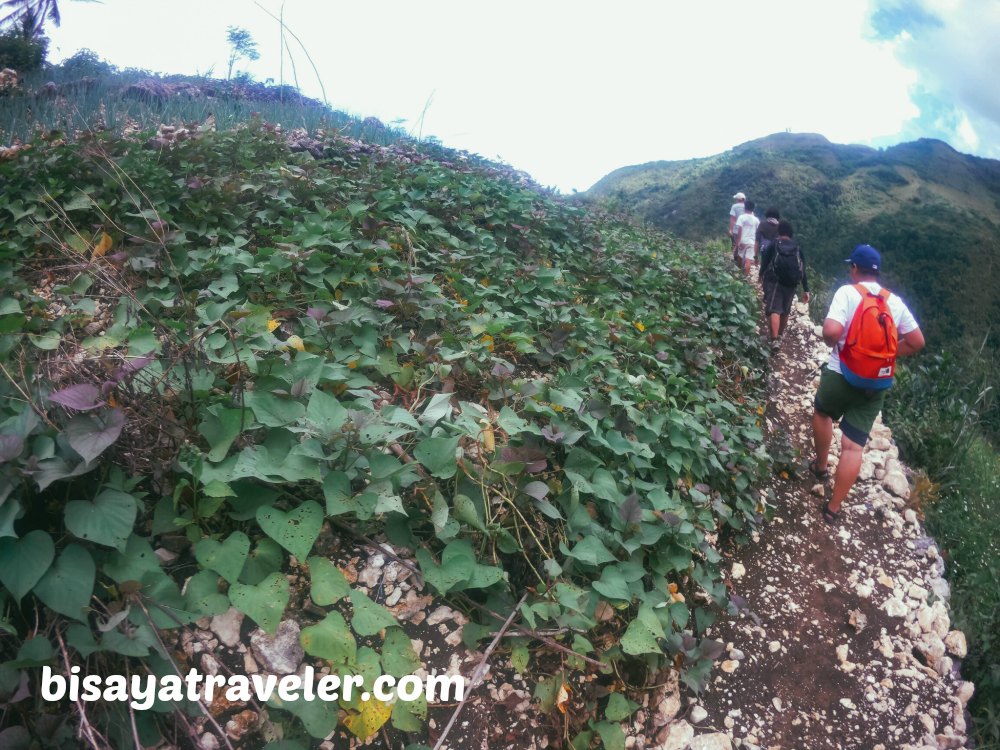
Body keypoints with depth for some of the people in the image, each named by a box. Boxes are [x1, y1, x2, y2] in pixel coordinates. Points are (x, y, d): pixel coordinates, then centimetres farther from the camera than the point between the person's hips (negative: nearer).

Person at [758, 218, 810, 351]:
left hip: (774, 281, -4)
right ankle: (779, 335, 38)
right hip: (791, 284, 4)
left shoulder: (773, 244, 1)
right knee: (785, 311, 20)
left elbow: (765, 261, 4)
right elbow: (803, 270, 6)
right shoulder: (797, 248, 9)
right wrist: (806, 290, 8)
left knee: (774, 310, -12)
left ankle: (774, 340, -28)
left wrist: (761, 275, 25)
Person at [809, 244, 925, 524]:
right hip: (876, 384, 3)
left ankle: (820, 466, 43)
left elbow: (831, 331, -24)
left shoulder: (847, 292, -9)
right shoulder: (895, 301, 5)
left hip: (840, 375, -3)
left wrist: (832, 342, -2)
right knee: (854, 446, 4)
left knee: (822, 413, 29)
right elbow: (917, 342, 6)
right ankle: (834, 508, 8)